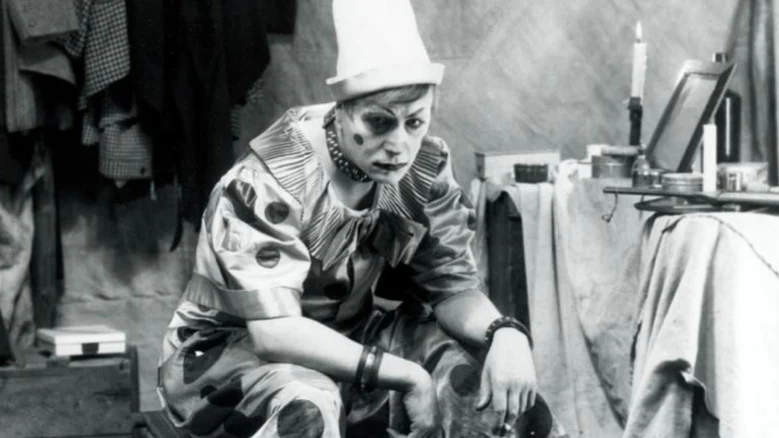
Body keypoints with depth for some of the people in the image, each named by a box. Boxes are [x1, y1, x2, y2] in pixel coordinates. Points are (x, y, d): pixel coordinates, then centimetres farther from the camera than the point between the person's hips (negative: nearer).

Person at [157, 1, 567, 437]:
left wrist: (507, 334, -29)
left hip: (345, 343, 5)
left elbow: (452, 285, -6)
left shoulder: (426, 169, -9)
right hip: (230, 352, -5)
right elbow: (275, 331, -33)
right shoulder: (272, 180, -26)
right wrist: (407, 375, -35)